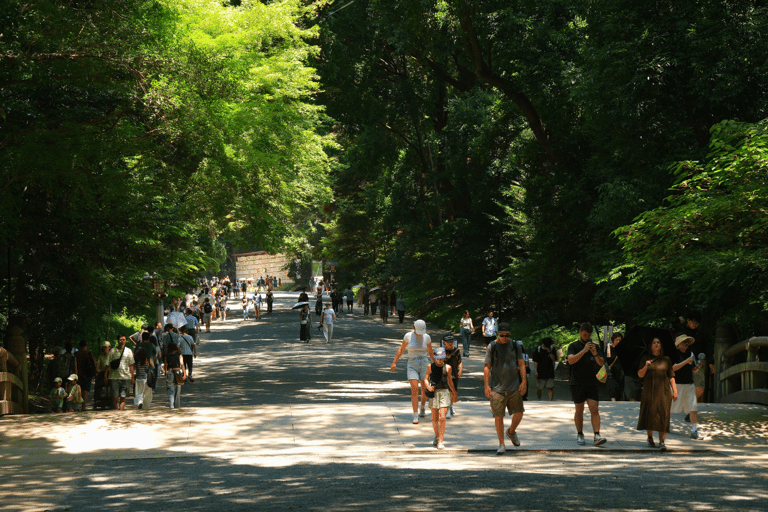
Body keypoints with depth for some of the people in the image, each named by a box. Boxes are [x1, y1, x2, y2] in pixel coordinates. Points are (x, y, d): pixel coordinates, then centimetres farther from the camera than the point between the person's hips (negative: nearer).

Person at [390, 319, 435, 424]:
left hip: (424, 364, 2)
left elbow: (431, 352, 14)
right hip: (412, 365, -2)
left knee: (425, 390, 5)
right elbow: (401, 349, 6)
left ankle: (422, 407, 37)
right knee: (414, 389, -13)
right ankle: (415, 416, -10)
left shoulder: (427, 337, 0)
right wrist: (394, 362, 4)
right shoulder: (408, 336, -3)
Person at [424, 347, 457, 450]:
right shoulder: (430, 367, 3)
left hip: (444, 392, -1)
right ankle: (437, 437, 33)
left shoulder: (448, 368, 5)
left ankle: (440, 442, -11)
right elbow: (426, 379, 4)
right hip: (434, 393, 1)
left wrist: (454, 393, 27)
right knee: (435, 419, 7)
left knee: (442, 418, -11)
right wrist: (428, 387, -17)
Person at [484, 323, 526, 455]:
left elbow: (521, 364, 9)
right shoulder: (492, 346, 1)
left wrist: (524, 381, -3)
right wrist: (486, 385, -7)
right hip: (497, 388, -2)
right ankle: (501, 445, 5)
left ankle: (511, 432, 32)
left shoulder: (515, 346, 8)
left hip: (514, 387, 2)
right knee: (498, 416, -4)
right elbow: (486, 367, 0)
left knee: (519, 413, 1)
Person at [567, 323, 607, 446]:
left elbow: (602, 363, 3)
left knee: (594, 409, -9)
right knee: (579, 410, 3)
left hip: (592, 383, 2)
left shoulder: (595, 347, 13)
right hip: (577, 383, -2)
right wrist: (584, 350, -23)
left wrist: (595, 354, -17)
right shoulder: (574, 346, 4)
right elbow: (571, 360, -13)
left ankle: (597, 435, -16)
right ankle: (580, 435, 16)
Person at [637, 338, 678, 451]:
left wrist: (674, 390, 3)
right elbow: (640, 375, 2)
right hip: (649, 391, 0)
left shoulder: (666, 360, 10)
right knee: (650, 414, 0)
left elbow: (671, 377, 10)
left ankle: (662, 441, -7)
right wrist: (646, 366, -16)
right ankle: (650, 438, 20)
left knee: (663, 416, -6)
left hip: (664, 391, 0)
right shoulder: (645, 360, 8)